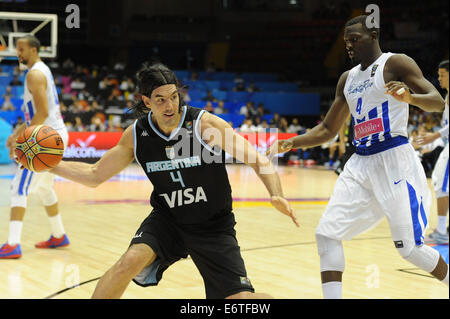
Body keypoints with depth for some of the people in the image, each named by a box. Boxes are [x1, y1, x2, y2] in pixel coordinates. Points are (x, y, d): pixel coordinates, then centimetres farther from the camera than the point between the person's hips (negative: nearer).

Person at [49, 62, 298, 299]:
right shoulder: (136, 134, -8)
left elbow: (258, 160, -19)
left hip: (213, 226, -2)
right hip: (167, 219, 2)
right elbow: (95, 175, 4)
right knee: (131, 260, -27)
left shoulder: (205, 124, -19)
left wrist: (276, 195, -37)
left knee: (241, 298, -9)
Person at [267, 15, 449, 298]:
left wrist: (410, 97, -34)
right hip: (360, 164, 7)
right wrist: (290, 144, 7)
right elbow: (328, 130, 21)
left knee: (409, 247, -6)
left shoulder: (396, 63, -4)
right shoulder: (347, 79, 16)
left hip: (394, 159, -7)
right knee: (327, 233, -5)